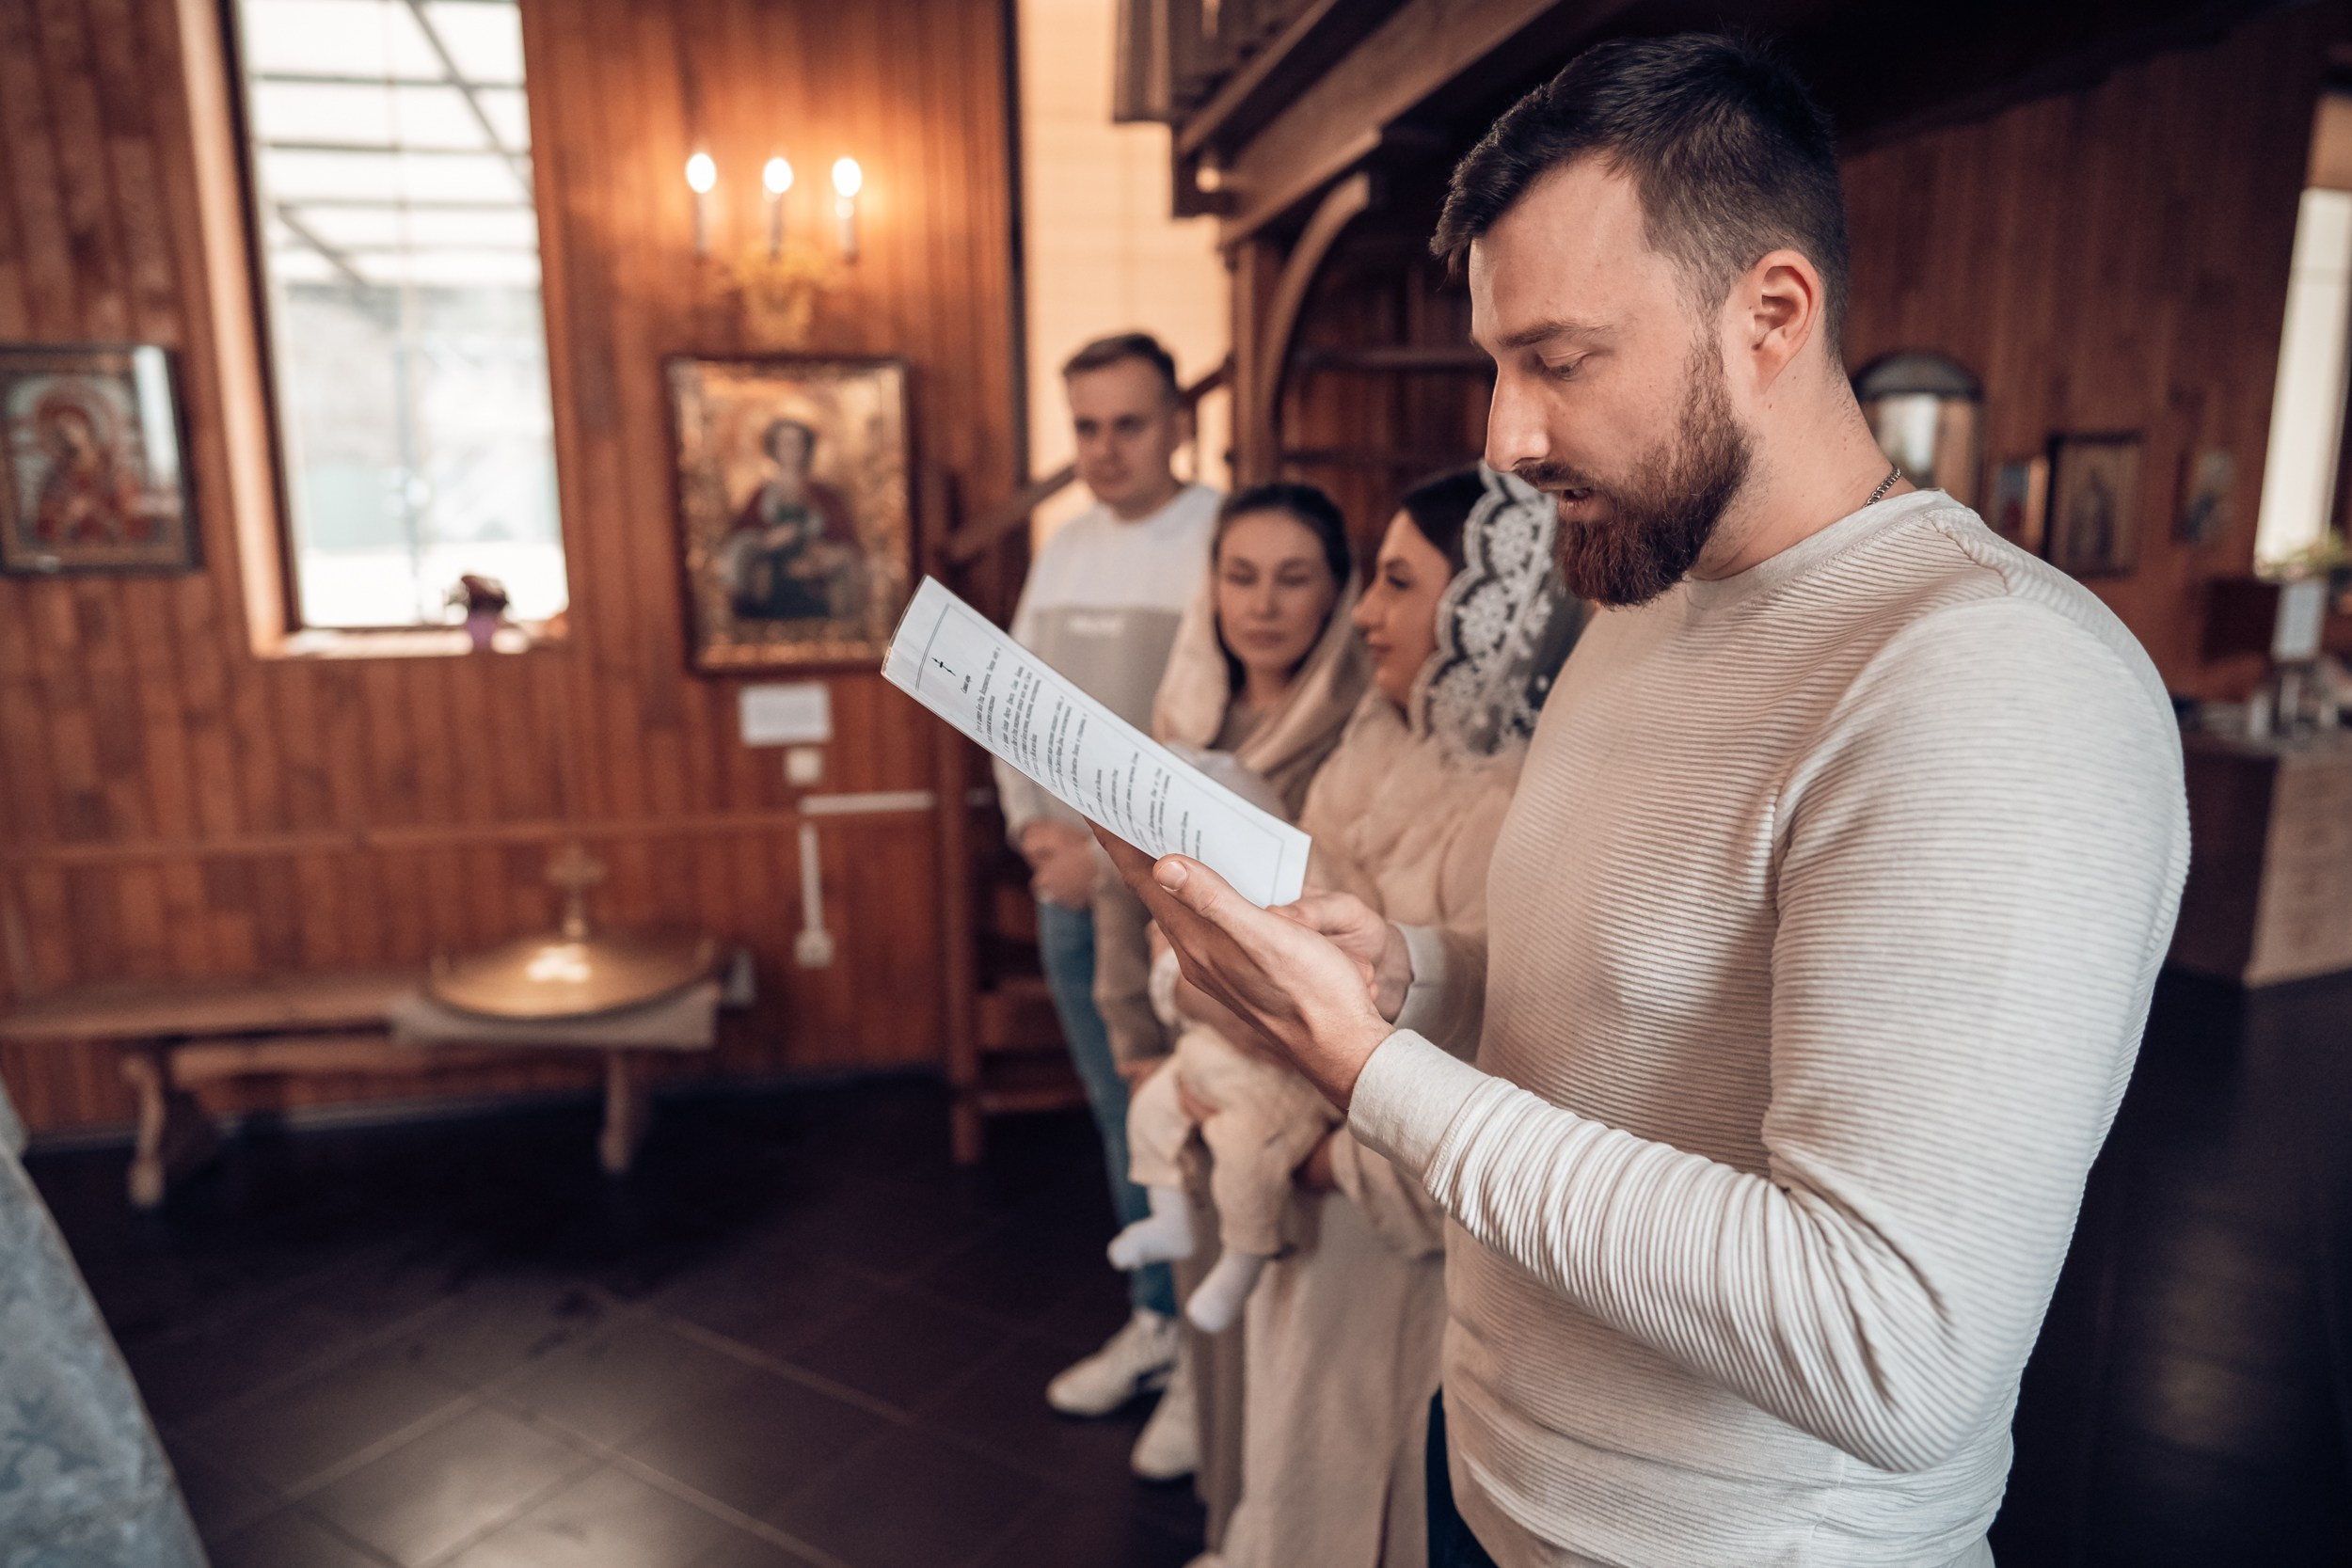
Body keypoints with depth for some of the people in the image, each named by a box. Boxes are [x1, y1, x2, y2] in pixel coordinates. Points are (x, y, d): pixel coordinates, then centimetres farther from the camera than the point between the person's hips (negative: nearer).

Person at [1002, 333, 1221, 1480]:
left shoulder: (1223, 544, -13)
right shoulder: (1063, 548, 11)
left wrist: (1117, 855, -18)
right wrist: (1030, 822, 0)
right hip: (1069, 892, 7)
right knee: (1121, 1120, 18)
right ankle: (1153, 1321, 37)